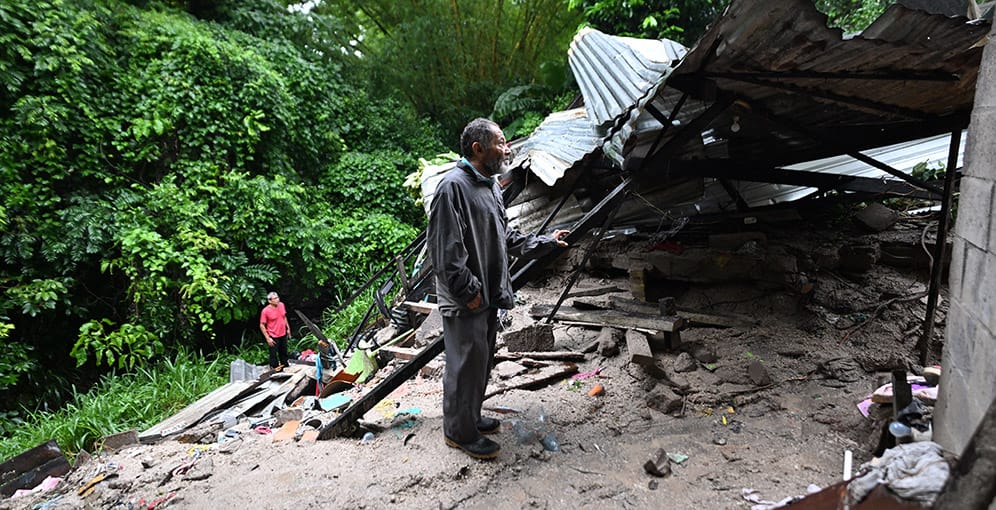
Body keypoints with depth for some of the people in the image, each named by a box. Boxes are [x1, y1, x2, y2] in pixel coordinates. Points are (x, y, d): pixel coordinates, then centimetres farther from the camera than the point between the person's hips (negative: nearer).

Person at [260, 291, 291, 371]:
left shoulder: (281, 305, -4)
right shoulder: (265, 311, -21)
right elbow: (262, 325, -15)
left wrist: (288, 328, 14)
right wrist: (268, 338, -17)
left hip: (283, 334, 6)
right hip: (273, 337, -6)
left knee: (284, 352, 23)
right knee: (274, 355, 5)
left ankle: (285, 367, 42)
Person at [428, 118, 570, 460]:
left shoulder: (490, 185, 13)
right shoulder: (453, 186, -19)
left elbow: (506, 237, 22)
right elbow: (445, 249, -23)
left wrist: (546, 242, 20)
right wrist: (468, 291, -20)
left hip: (489, 296, 10)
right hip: (464, 302, -10)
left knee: (482, 362, 20)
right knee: (466, 365, 2)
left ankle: (471, 417, 38)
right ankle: (460, 432, 20)